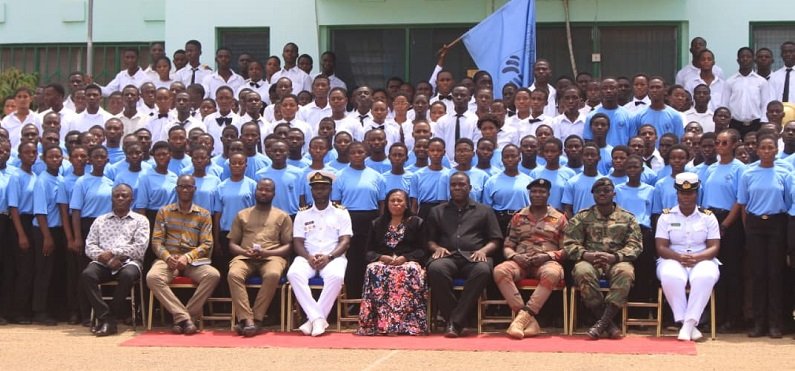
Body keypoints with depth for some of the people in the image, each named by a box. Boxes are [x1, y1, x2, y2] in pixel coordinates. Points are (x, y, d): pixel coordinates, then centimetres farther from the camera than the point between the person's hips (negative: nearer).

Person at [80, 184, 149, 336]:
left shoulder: (140, 220, 12)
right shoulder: (100, 220, 20)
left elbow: (140, 248, -2)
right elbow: (89, 247, 9)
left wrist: (113, 252, -9)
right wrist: (107, 258, -10)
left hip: (129, 261, -2)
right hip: (103, 262, 2)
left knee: (127, 275, -38)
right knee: (87, 275, -31)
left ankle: (109, 318, -25)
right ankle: (106, 318, -29)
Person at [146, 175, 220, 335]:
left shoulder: (204, 214, 10)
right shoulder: (164, 212, 12)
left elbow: (207, 244, 1)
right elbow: (156, 241, 6)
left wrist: (187, 257, -17)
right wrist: (167, 257, -16)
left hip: (194, 261, 0)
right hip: (169, 259, 0)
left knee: (213, 275, -32)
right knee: (152, 277, -35)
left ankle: (181, 318, -27)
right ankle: (185, 318, -35)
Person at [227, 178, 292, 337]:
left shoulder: (282, 216, 16)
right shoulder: (242, 215, 21)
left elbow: (288, 246, 8)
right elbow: (232, 244, 17)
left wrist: (266, 252, -10)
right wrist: (244, 252, -7)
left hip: (272, 257, -1)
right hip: (245, 257, 1)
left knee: (273, 275, -38)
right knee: (234, 274, -34)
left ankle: (256, 319, -33)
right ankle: (247, 320, -39)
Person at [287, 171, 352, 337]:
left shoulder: (341, 213, 10)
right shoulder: (303, 214, 15)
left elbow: (345, 241, 1)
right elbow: (297, 242, 7)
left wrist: (329, 257, -17)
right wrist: (309, 257, -14)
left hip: (333, 257, -2)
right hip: (308, 258, 2)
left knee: (336, 276, -37)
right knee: (294, 274, -33)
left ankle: (313, 319, -31)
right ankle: (318, 318, -35)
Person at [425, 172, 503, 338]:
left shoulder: (485, 211, 22)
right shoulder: (437, 212, 25)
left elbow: (495, 240, 15)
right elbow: (429, 240, 19)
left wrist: (483, 250, -7)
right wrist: (437, 248, -4)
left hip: (473, 257, -1)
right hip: (448, 256, 1)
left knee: (483, 270, -39)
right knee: (435, 269, -38)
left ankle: (455, 321, -37)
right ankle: (450, 319, -30)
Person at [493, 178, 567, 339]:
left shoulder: (559, 218, 13)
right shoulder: (518, 217, 19)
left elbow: (566, 250, 8)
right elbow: (507, 246, 17)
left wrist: (547, 256, -11)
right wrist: (514, 256, -7)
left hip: (547, 262, -2)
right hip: (520, 261, 2)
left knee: (552, 273, -40)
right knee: (500, 271, -32)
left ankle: (524, 316, -40)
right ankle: (530, 320, -35)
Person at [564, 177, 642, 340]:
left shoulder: (627, 218, 15)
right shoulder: (581, 217, 15)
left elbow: (635, 246, 4)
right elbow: (570, 244, 6)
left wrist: (614, 257, -15)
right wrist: (587, 255, -14)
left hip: (617, 261, 0)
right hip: (589, 261, 0)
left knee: (625, 272, -36)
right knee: (582, 272, -36)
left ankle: (602, 322, -35)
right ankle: (609, 324, -29)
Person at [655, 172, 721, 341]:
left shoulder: (708, 217, 12)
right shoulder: (666, 216, 11)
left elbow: (714, 247, 3)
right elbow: (661, 248, 2)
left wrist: (697, 257, -18)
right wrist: (679, 257, -18)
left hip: (701, 260, 0)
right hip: (673, 260, 0)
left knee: (705, 277, -38)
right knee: (670, 277, -38)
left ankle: (689, 323, -37)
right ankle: (687, 323, -31)